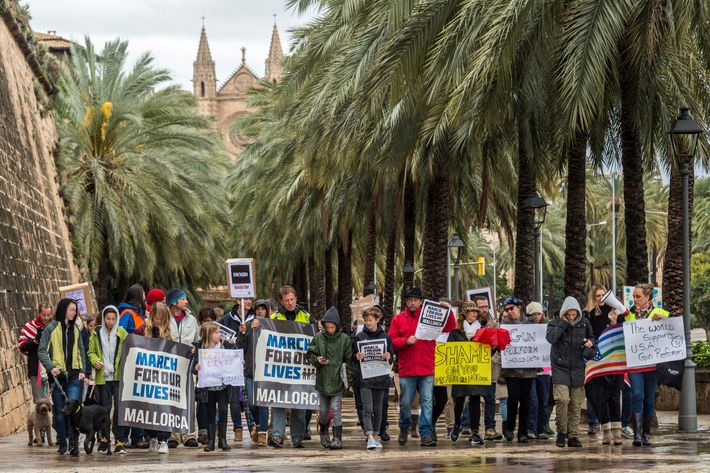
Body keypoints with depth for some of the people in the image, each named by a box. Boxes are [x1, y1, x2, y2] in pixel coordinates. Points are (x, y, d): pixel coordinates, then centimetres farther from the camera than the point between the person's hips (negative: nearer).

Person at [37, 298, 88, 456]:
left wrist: (83, 371, 7)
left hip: (74, 376, 2)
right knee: (60, 411, 4)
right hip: (57, 376, -2)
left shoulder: (75, 329, 13)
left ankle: (73, 442, -11)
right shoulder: (51, 328, -1)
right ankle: (62, 443, 13)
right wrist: (51, 367, -17)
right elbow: (42, 351, -3)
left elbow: (81, 352, 18)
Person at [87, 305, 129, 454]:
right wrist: (95, 361, -8)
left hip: (119, 376, -1)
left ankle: (120, 441, -5)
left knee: (120, 408, -8)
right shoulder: (96, 333, 7)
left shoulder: (122, 333, 5)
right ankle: (104, 439, 19)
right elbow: (91, 351, 12)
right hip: (102, 377, 1)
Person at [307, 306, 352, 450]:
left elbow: (349, 360, 1)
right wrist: (317, 360, -17)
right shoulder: (318, 338, 1)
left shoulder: (344, 339, -2)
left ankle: (337, 438, -2)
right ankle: (324, 433, 34)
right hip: (322, 380, 2)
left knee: (336, 410, -8)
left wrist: (348, 379, -5)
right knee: (323, 411, 12)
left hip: (337, 381, -2)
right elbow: (309, 355, 5)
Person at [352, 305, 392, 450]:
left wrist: (388, 356, -9)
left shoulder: (385, 336, 6)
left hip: (380, 378, 2)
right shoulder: (360, 337, 3)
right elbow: (353, 356, 7)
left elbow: (391, 354, 13)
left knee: (378, 409, 9)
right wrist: (357, 357, -14)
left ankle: (375, 435, 21)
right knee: (367, 408, -11)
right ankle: (370, 438, -18)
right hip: (364, 378, -2)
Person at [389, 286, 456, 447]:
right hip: (406, 370, 0)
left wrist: (448, 312, -8)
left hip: (427, 369, 0)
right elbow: (392, 341, 3)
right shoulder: (398, 319, 8)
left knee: (427, 402, -4)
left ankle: (426, 434, -4)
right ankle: (404, 429, 29)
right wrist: (406, 341, -13)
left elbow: (449, 327, 6)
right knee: (405, 402, 7)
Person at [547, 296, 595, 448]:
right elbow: (551, 338, -23)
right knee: (562, 399, -18)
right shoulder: (556, 324, -3)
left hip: (577, 368, 3)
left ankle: (572, 435, 12)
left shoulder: (584, 323, 6)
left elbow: (591, 337, 23)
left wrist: (591, 343, 0)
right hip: (560, 367, -3)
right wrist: (563, 323, -18)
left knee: (576, 404, 3)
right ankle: (561, 432, -2)